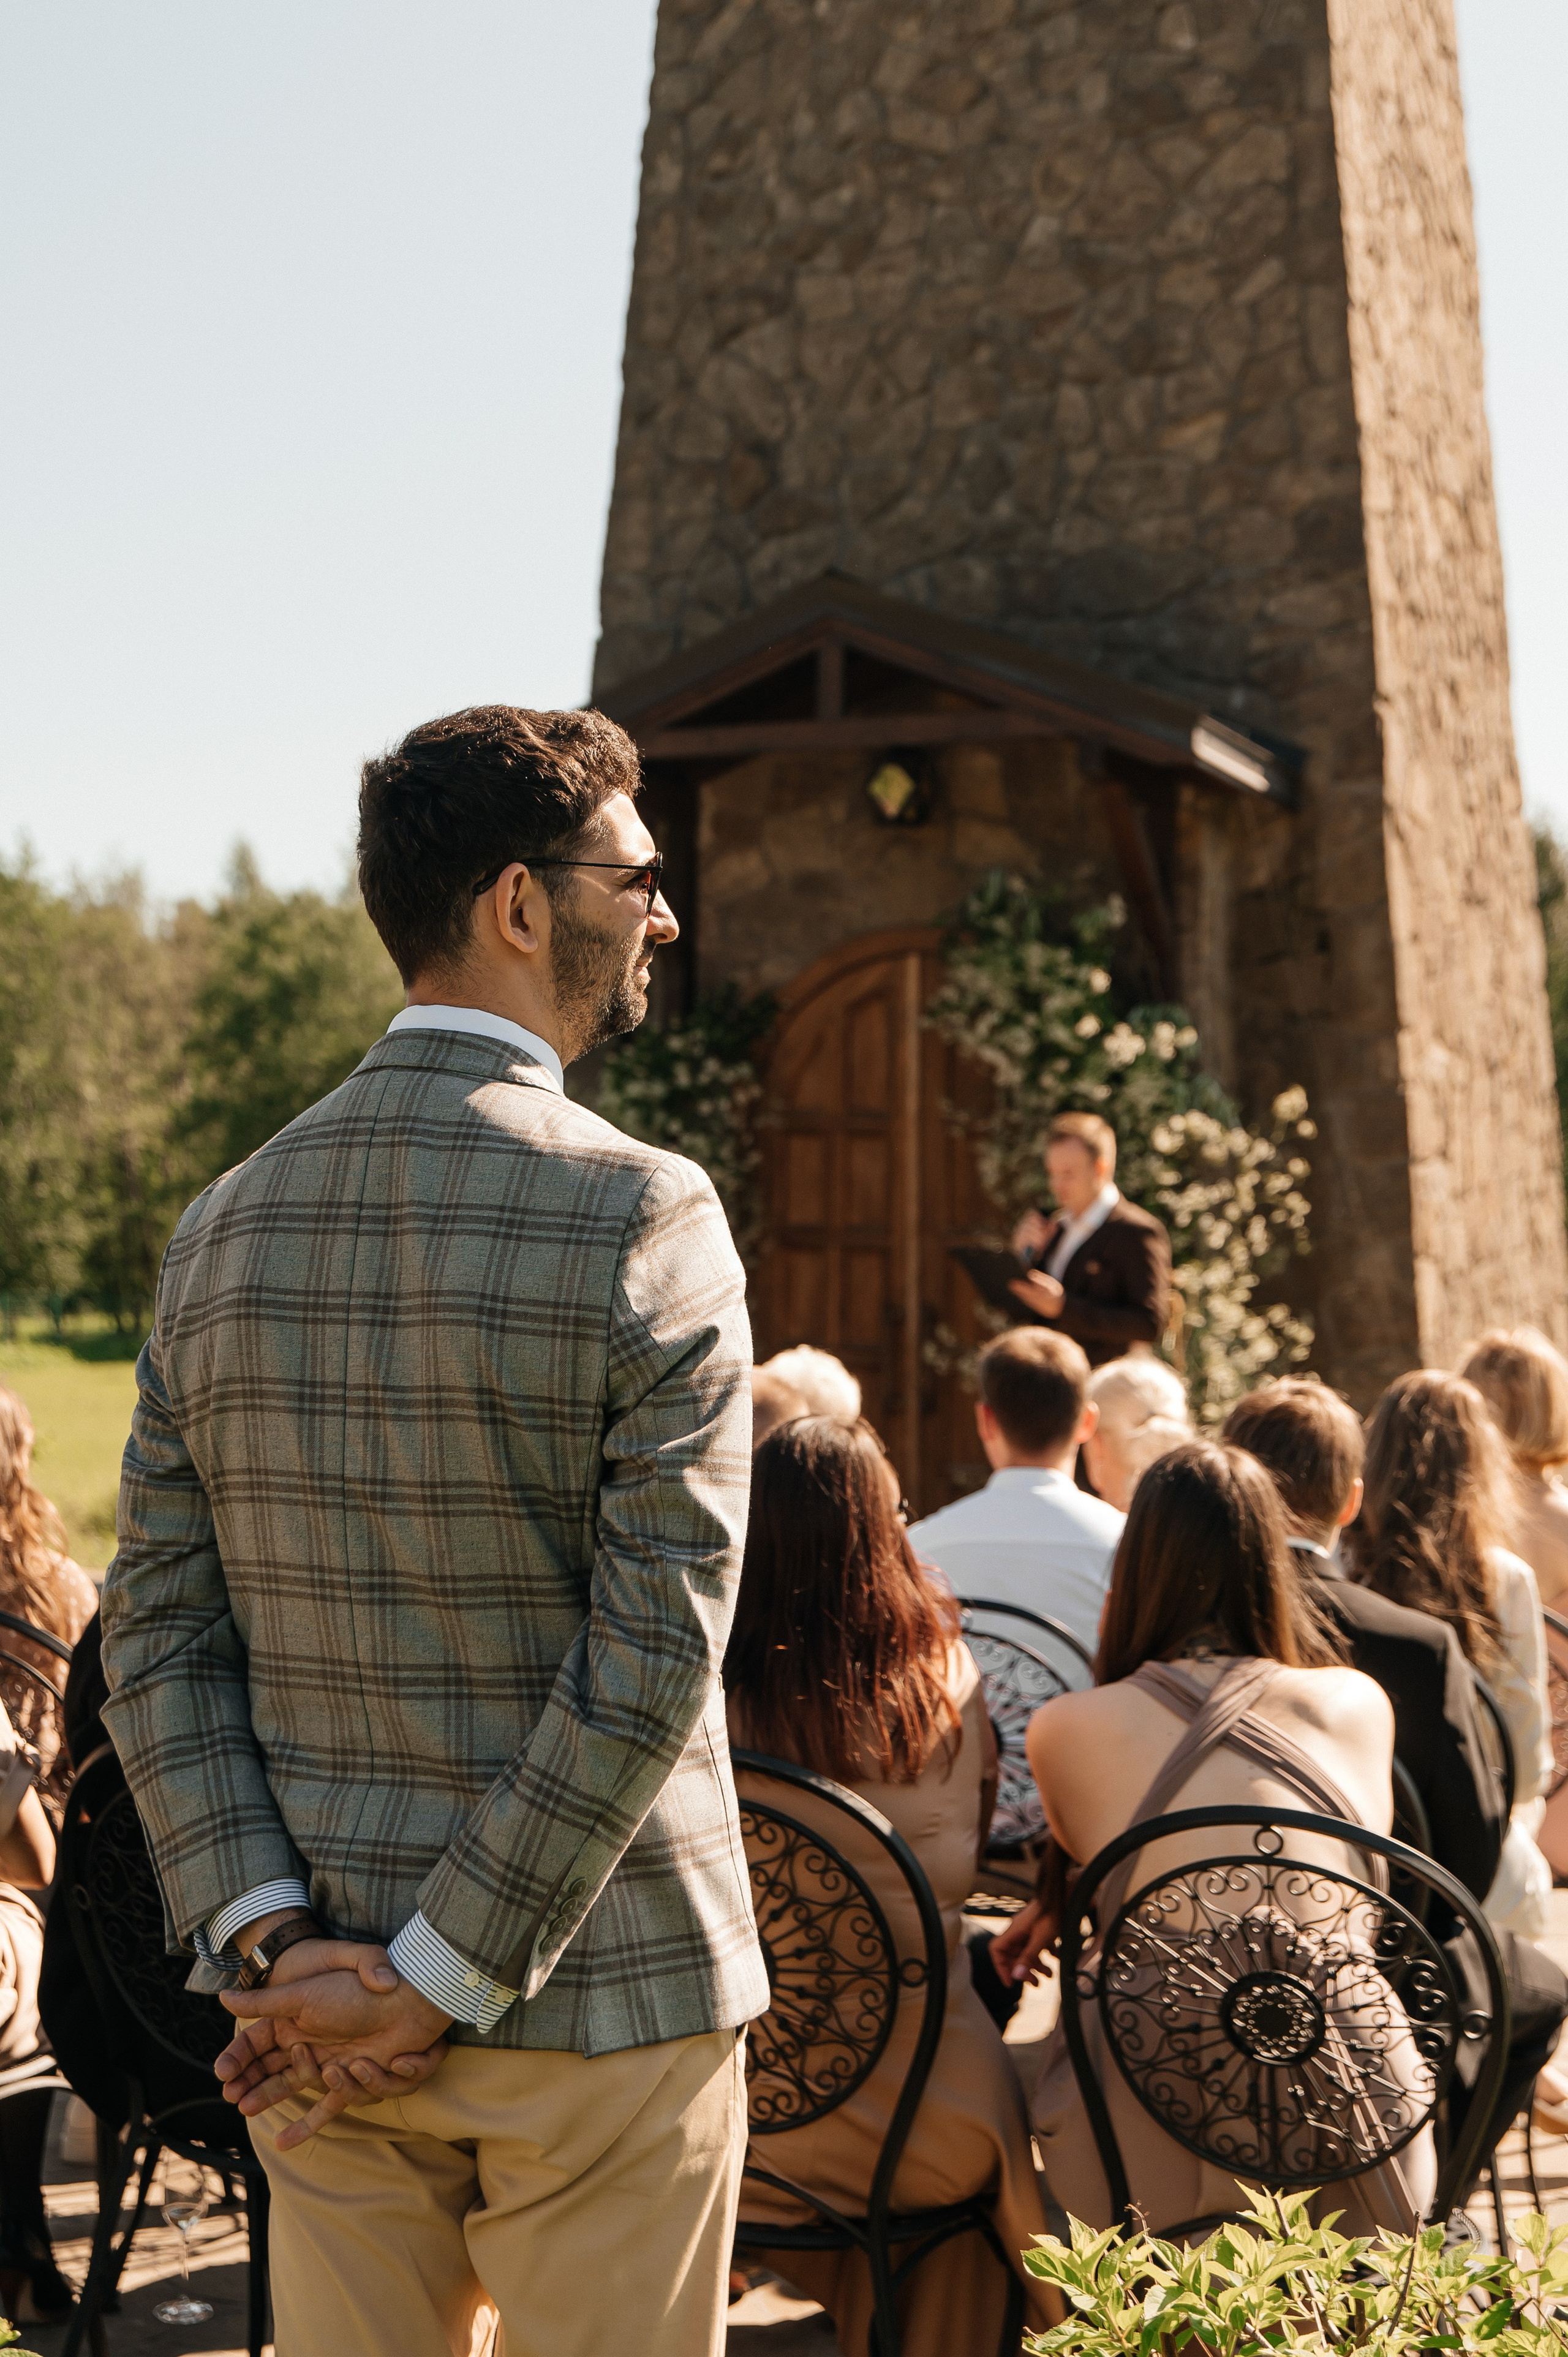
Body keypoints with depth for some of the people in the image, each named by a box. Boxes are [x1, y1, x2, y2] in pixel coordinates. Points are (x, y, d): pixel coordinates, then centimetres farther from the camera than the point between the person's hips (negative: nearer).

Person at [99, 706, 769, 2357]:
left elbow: (157, 1632, 0)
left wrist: (270, 1940, -5)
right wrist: (442, 1979, -13)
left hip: (314, 1997, 5)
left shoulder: (223, 1227, 3)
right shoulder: (643, 1216, -14)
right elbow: (655, 1650, -19)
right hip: (598, 2000, -5)